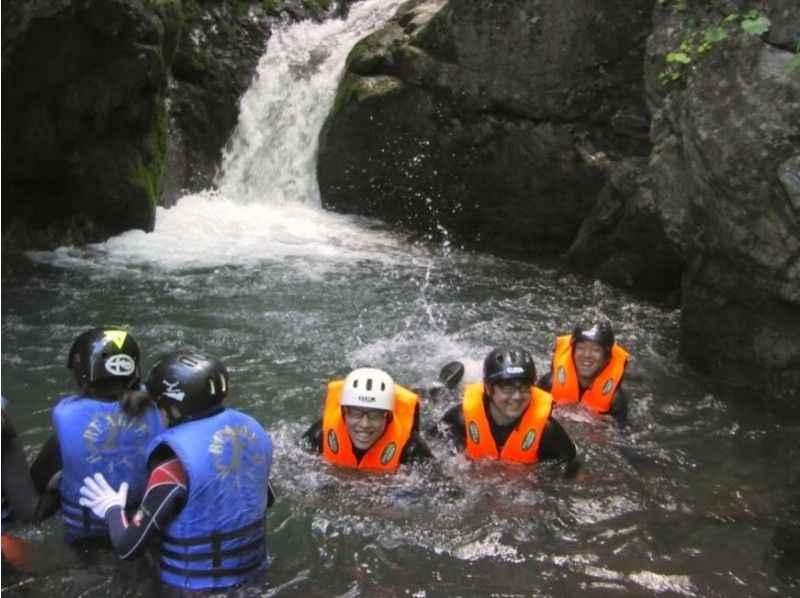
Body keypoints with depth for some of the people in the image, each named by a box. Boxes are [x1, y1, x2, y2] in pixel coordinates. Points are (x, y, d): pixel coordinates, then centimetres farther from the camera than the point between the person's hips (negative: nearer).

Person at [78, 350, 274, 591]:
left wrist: (112, 508, 0)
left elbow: (128, 546, -19)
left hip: (194, 584, -6)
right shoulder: (252, 428, -8)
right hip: (251, 570, 6)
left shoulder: (175, 458, -27)